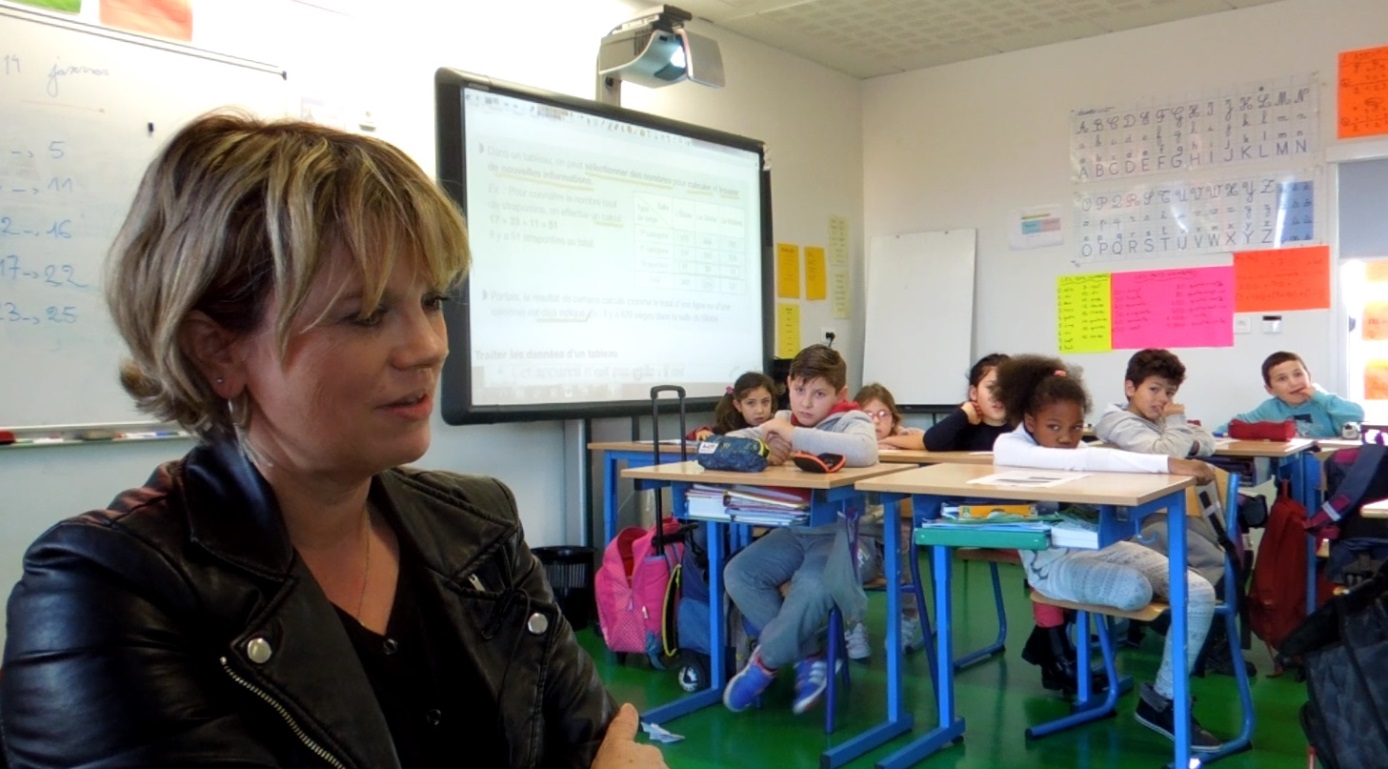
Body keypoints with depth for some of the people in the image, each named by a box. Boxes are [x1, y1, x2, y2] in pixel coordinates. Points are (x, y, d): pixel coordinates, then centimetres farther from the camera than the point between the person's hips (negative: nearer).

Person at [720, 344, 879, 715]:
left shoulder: (852, 420, -8)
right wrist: (763, 443, -18)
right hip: (795, 532, 7)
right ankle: (810, 659, -4)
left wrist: (793, 435, -31)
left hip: (844, 534, -6)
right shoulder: (783, 421, 9)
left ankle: (765, 663, -6)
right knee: (738, 573, -13)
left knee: (812, 586, -33)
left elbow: (864, 451, -33)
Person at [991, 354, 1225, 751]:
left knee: (1200, 593, -12)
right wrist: (1169, 464, -37)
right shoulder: (1009, 447, -15)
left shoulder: (1075, 448, 13)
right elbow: (1086, 460, -29)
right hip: (1054, 560, -7)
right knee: (1135, 589, -35)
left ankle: (1161, 700, 2)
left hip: (1103, 543, 7)